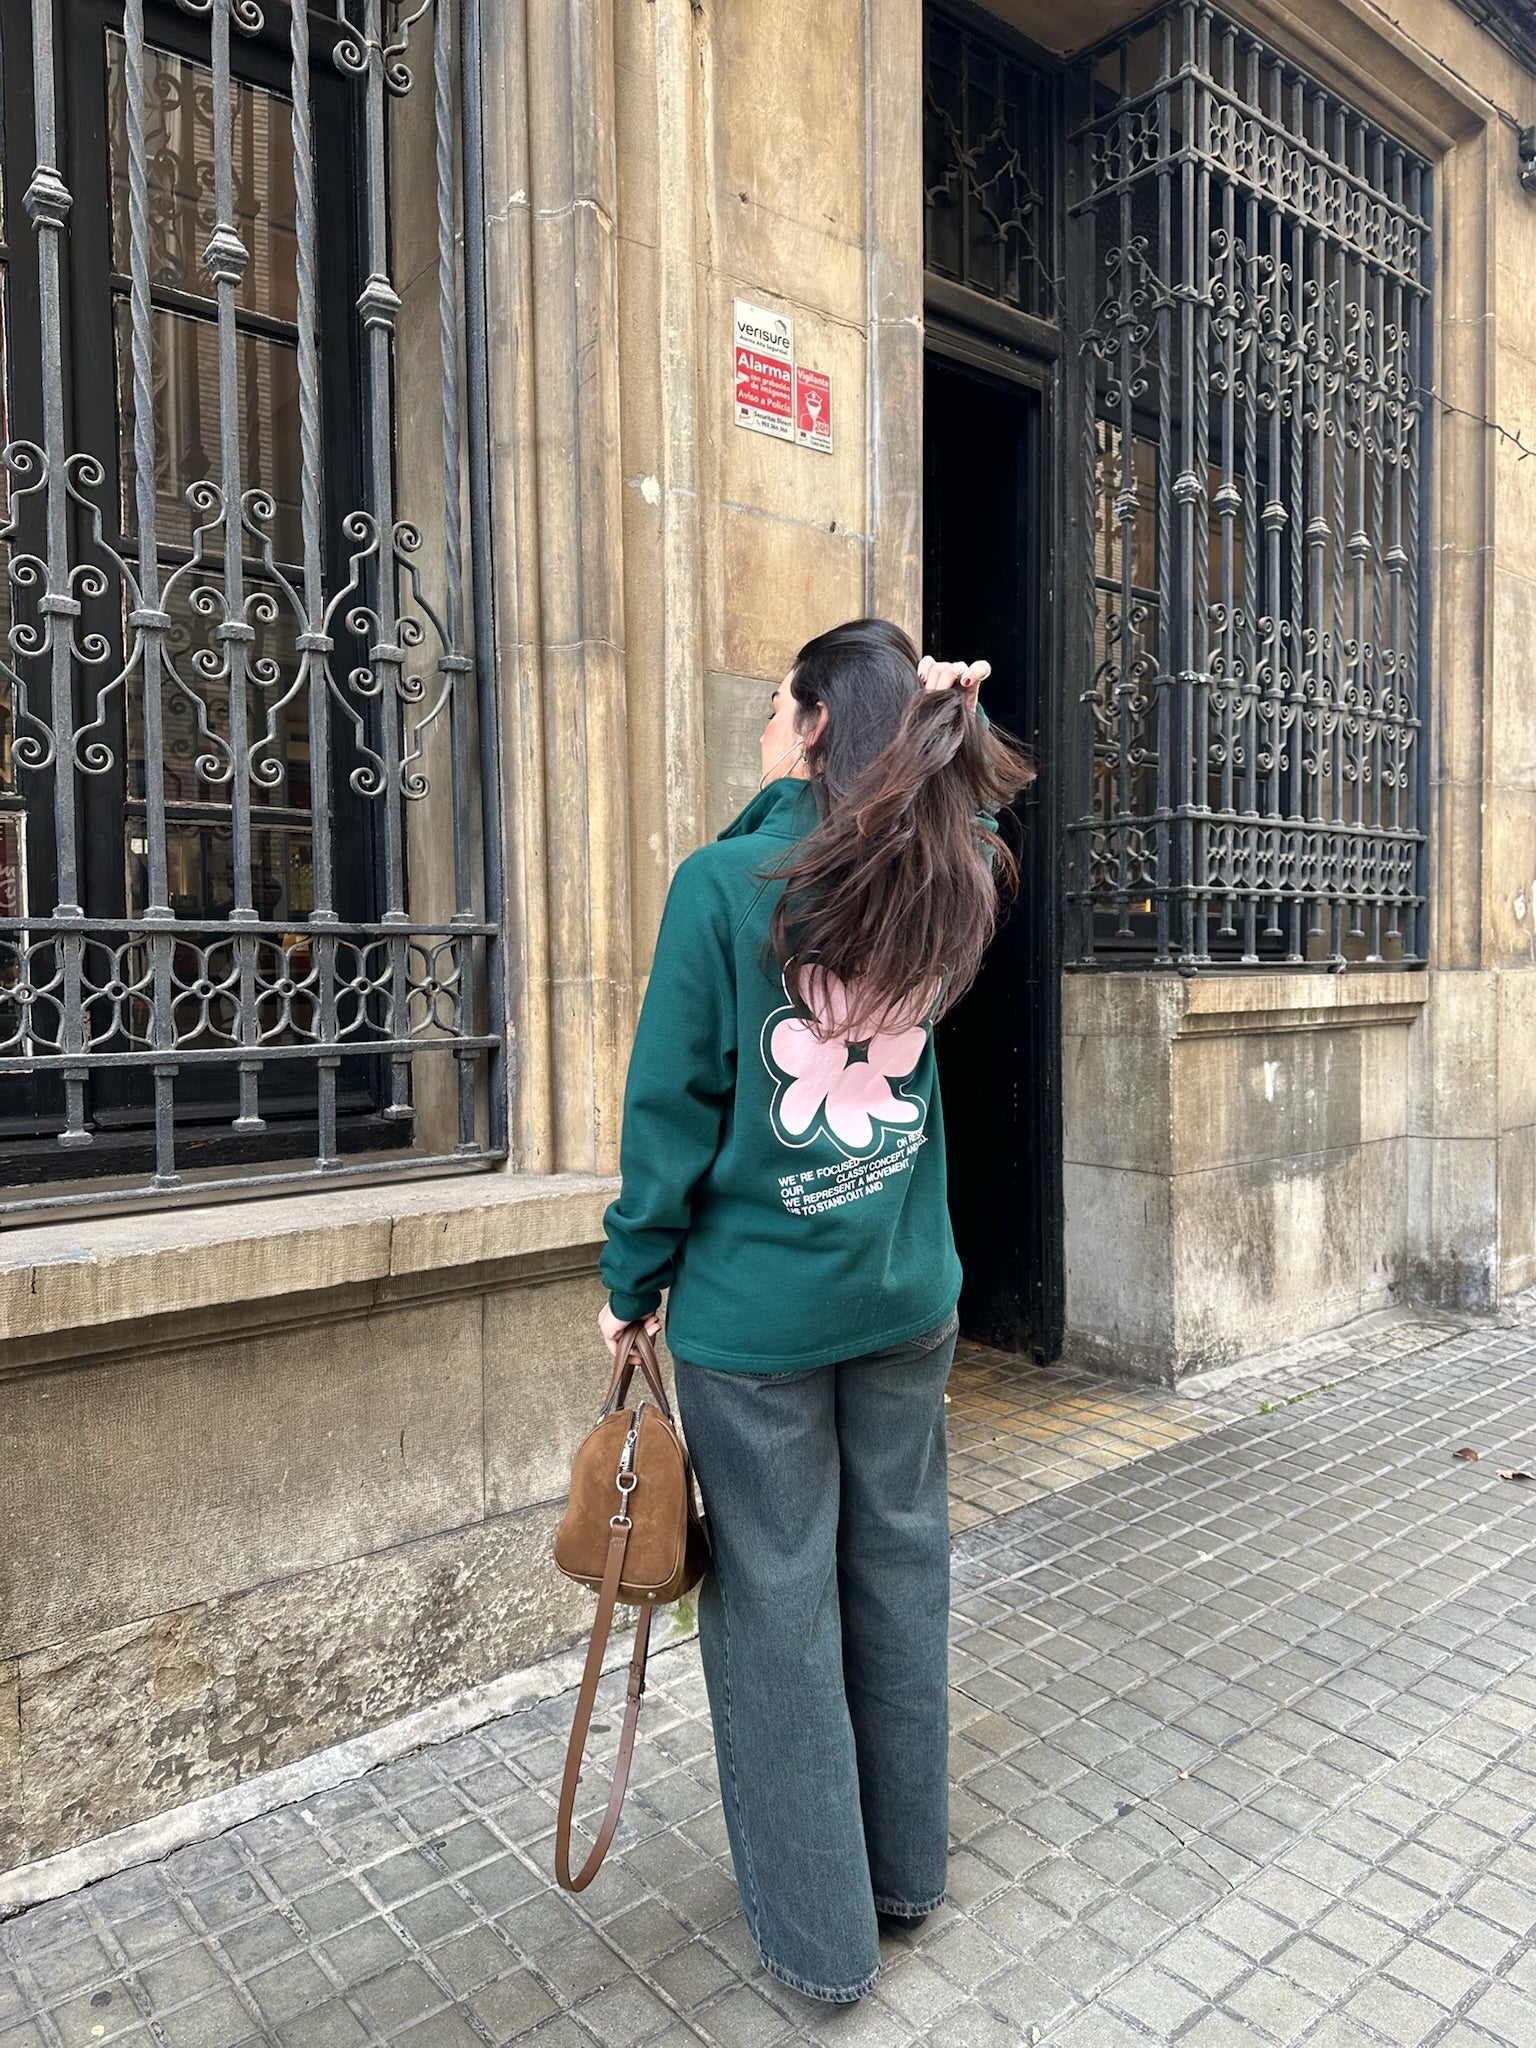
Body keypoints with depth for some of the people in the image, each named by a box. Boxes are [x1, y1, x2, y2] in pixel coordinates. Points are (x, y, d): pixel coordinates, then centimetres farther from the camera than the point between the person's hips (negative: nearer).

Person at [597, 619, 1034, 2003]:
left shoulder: (724, 883, -15)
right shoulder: (941, 888, -2)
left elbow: (674, 1105, -12)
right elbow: (977, 811, 23)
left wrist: (633, 1281, 0)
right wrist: (948, 718, 3)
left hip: (756, 1309, -5)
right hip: (908, 1300, 5)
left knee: (780, 1605, 10)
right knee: (899, 1575, 19)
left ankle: (820, 1934, 28)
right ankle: (907, 1873, 39)